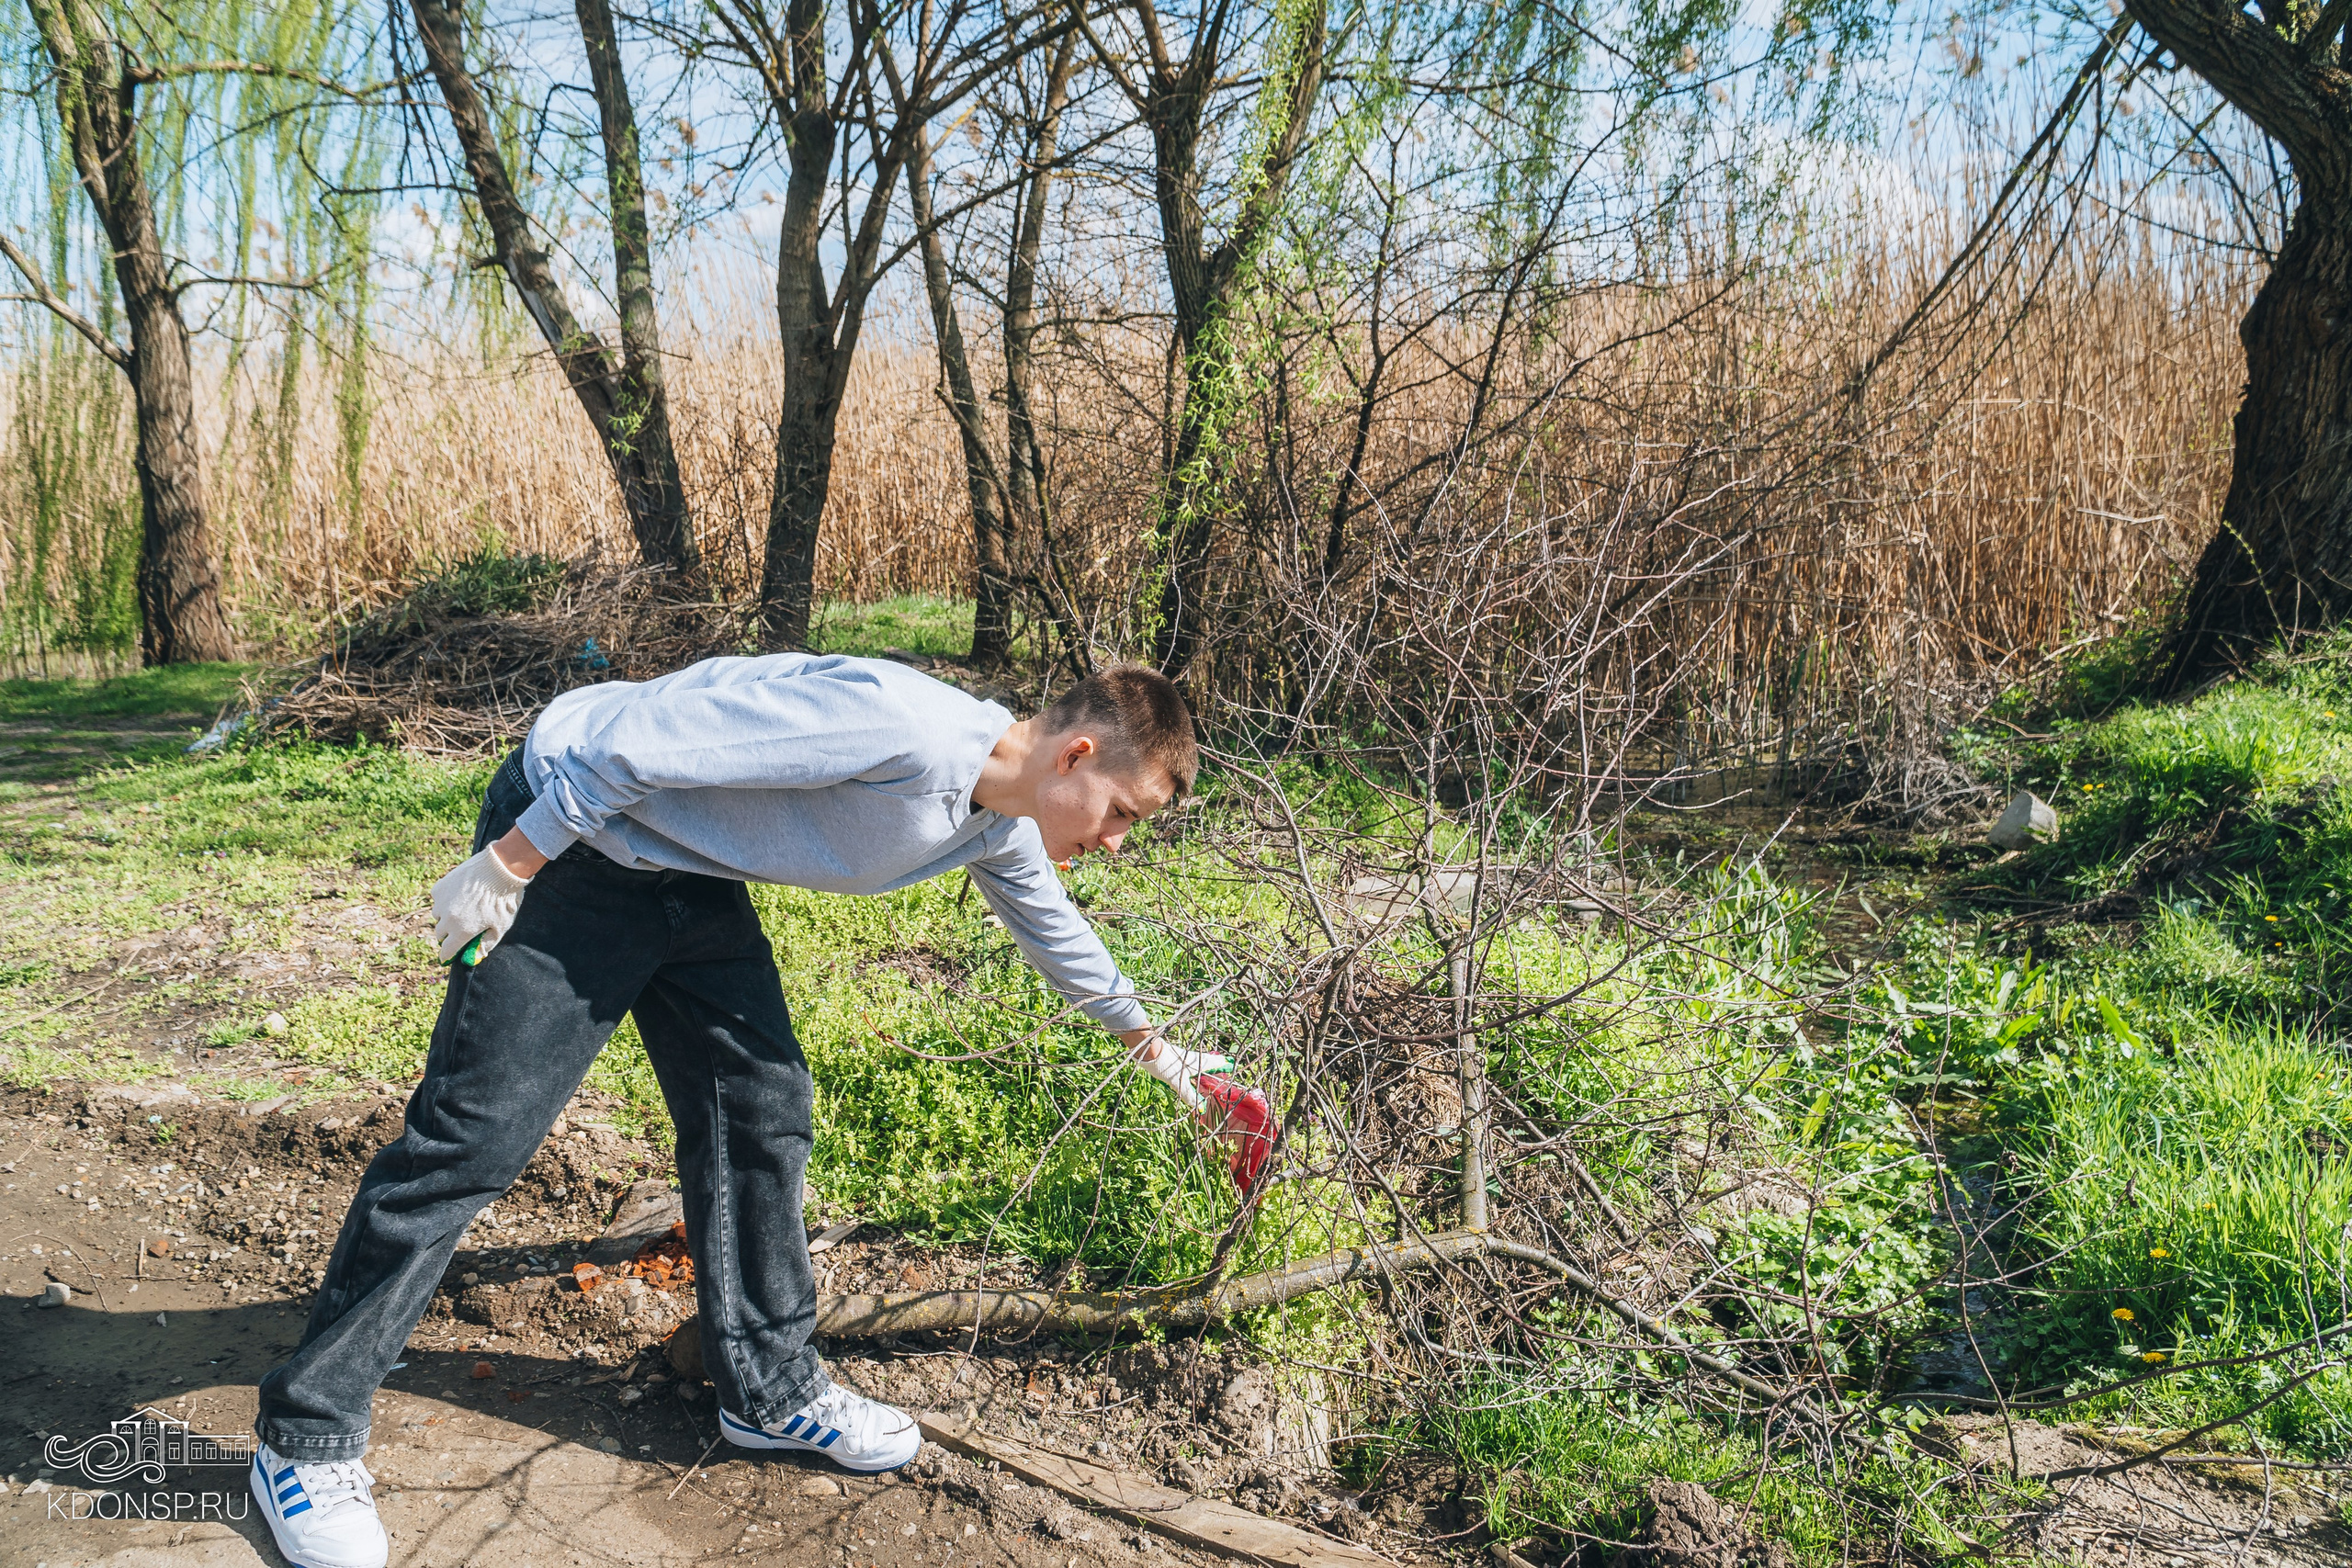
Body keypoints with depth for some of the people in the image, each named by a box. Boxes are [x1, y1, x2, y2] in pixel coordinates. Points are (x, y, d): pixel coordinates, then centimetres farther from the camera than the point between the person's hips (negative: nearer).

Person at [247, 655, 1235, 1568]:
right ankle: (305, 1440, 5)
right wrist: (509, 866, -21)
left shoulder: (999, 830, -1)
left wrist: (1150, 1046, 32)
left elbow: (1055, 931, 22)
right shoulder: (902, 725, -32)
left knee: (761, 1110, 6)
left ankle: (769, 1387, 22)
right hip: (569, 835, -8)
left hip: (692, 876, 8)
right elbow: (644, 739, -29)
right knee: (475, 1135, -7)